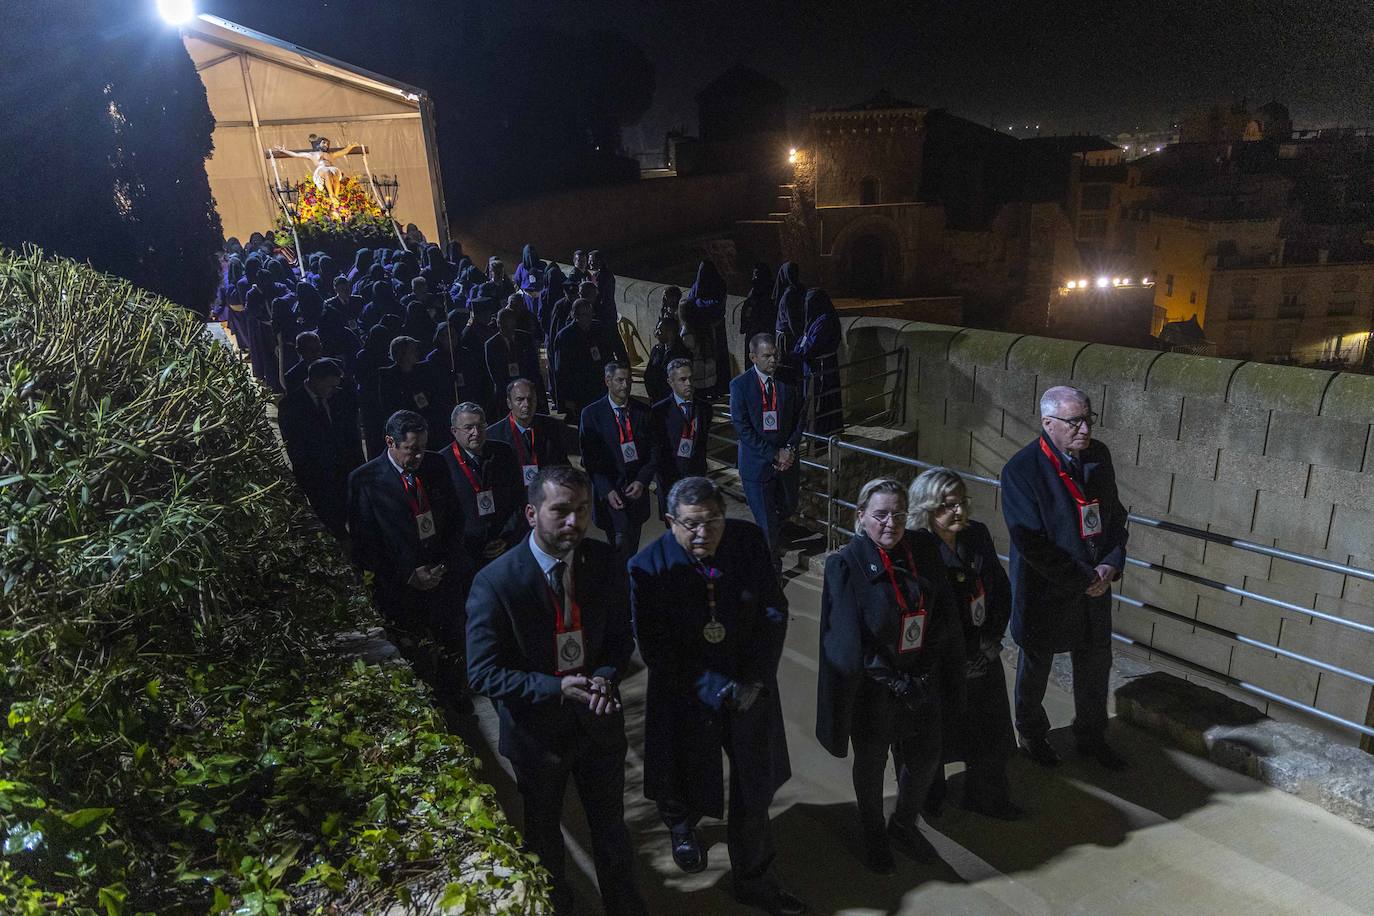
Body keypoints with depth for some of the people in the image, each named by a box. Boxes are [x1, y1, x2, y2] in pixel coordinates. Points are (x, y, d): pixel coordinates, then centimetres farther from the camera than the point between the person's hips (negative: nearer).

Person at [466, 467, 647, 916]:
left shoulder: (605, 563, -14)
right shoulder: (495, 583, -25)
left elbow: (620, 636, -1)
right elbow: (483, 673, -20)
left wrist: (606, 677, -21)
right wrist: (555, 688, -30)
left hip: (599, 722, 3)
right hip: (538, 731, -2)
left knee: (611, 825, 23)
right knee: (544, 833, 24)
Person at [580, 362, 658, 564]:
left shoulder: (642, 411, 4)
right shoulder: (591, 413, -4)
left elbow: (653, 450, 5)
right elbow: (589, 458, -6)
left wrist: (642, 481, -9)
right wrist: (607, 491, -14)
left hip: (637, 491, 3)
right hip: (610, 492, -3)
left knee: (632, 547, 12)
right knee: (621, 542, -14)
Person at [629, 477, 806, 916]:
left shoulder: (749, 542, -13)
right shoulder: (649, 566, -20)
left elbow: (774, 612, -8)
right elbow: (655, 648, -16)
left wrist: (755, 679, -14)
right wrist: (712, 689, -19)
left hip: (749, 687, 2)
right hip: (688, 694, -2)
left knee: (754, 791, 15)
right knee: (687, 784, 18)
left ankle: (754, 881, 40)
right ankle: (680, 822, 57)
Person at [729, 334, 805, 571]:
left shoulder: (789, 381, -2)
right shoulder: (740, 385, -12)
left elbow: (799, 417, 4)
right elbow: (742, 428, -15)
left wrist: (789, 449, -10)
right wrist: (773, 455, -17)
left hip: (787, 459, 4)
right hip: (757, 462, -4)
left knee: (789, 506, 21)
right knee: (766, 519, 4)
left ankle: (772, 533, 53)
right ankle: (773, 566, 23)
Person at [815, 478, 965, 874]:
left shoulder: (923, 553, -7)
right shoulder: (847, 565, -20)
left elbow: (946, 620, 1)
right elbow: (844, 642, -19)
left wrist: (946, 682, 3)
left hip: (922, 683, 4)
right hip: (873, 689, -4)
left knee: (925, 760, 19)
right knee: (871, 764, 18)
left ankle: (904, 825, 49)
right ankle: (873, 837, 45)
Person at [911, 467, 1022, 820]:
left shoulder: (978, 533, -6)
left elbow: (1002, 588, 4)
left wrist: (992, 638, -4)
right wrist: (959, 657, -14)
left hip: (983, 656, 5)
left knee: (991, 732, 19)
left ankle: (987, 797, 43)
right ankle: (928, 795, 43)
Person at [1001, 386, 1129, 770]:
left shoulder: (1099, 455, -4)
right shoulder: (1021, 470, -24)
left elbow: (1115, 515, 7)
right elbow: (1032, 544, -24)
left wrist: (1110, 566, -8)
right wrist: (1083, 579, -19)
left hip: (1095, 587, 6)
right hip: (1045, 591, -5)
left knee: (1095, 667, 21)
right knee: (1035, 669, 17)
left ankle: (1091, 736, 45)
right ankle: (1032, 733, 43)